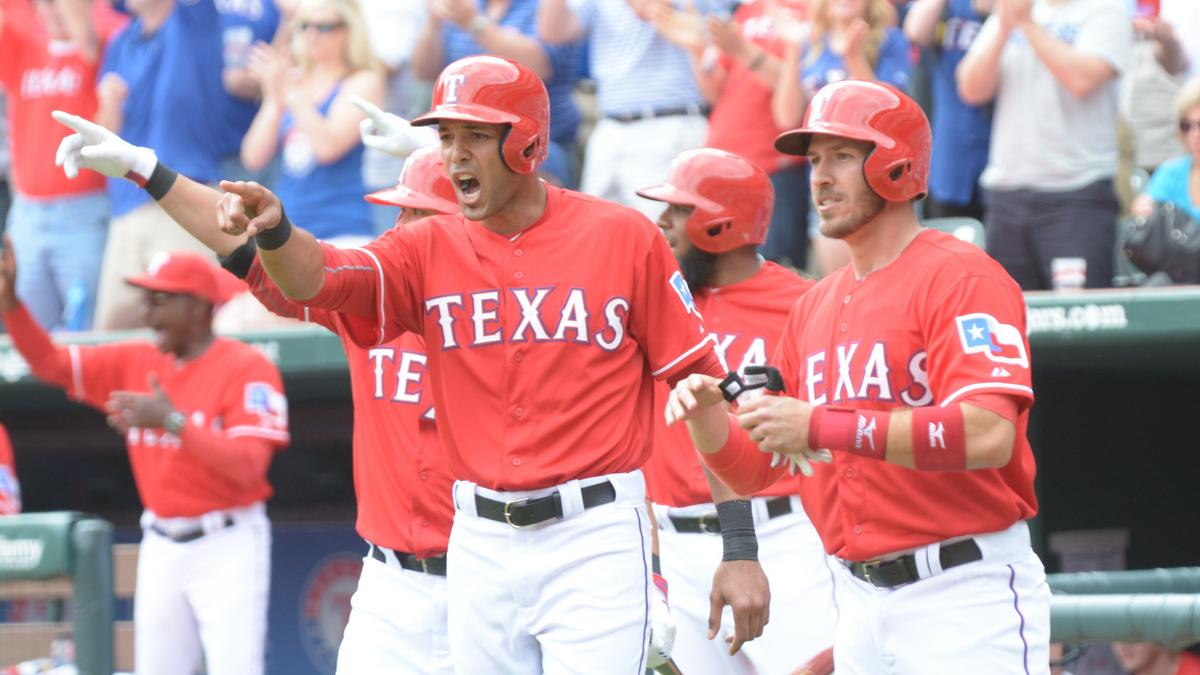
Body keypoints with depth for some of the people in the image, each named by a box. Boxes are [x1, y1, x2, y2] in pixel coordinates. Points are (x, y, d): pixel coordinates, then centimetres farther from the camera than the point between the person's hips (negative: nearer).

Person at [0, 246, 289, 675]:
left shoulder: (246, 367, -12)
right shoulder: (136, 361, 8)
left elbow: (247, 467, -22)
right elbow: (50, 364, 7)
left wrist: (174, 421, -31)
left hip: (227, 546, -7)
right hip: (161, 546, 7)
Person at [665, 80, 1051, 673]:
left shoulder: (961, 278, -8)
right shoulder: (813, 308, 16)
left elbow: (988, 435, -24)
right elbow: (755, 472, 18)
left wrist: (821, 426, -24)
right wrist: (705, 416, -5)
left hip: (966, 599, -7)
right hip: (859, 598, 7)